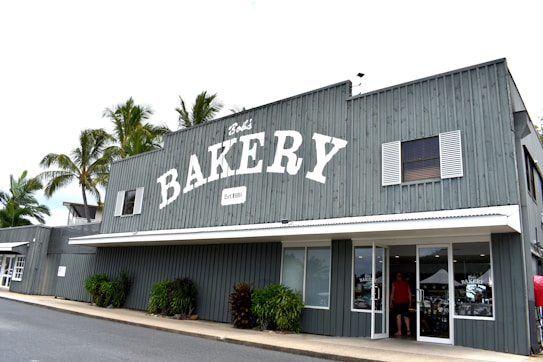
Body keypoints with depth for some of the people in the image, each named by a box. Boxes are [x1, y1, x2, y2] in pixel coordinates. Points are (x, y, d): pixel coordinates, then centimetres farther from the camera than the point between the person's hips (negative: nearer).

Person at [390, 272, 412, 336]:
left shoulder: (394, 283, 2)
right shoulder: (406, 283, 10)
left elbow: (392, 293, -3)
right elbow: (409, 293, 9)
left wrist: (391, 302, 1)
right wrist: (410, 302, 13)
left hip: (397, 301, -3)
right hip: (405, 301, 3)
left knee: (398, 316, -1)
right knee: (406, 316, 10)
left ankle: (399, 331, -2)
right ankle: (408, 330, -4)